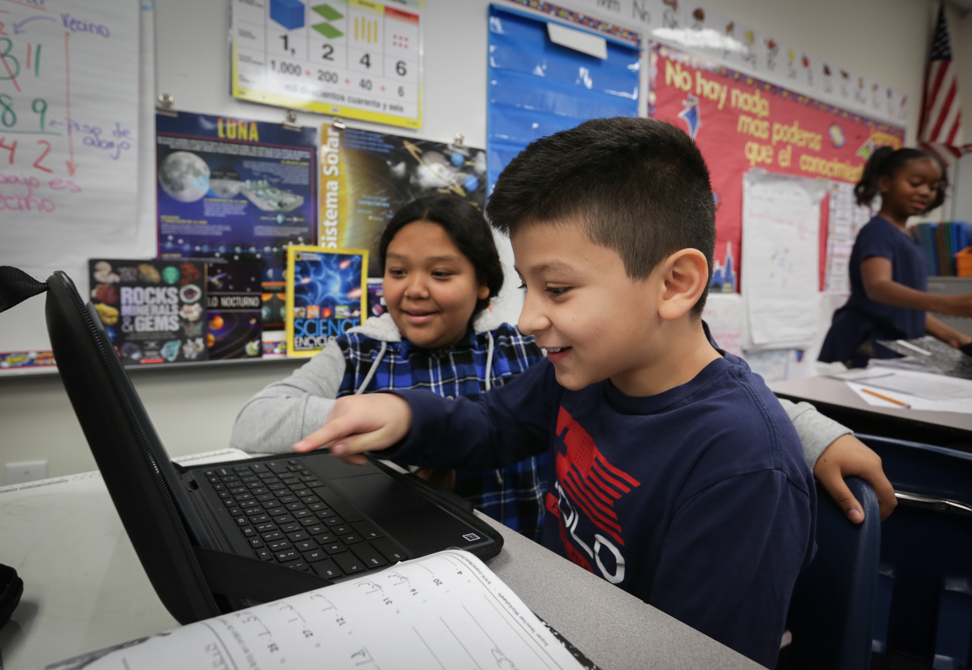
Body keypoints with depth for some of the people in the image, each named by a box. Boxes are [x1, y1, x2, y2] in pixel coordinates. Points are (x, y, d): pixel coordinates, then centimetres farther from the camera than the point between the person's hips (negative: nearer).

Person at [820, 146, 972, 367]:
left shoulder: (907, 240, 18)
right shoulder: (878, 230, -10)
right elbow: (877, 287, -30)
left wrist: (951, 336, 10)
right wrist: (944, 304, -43)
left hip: (893, 352, 9)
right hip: (866, 352, -9)